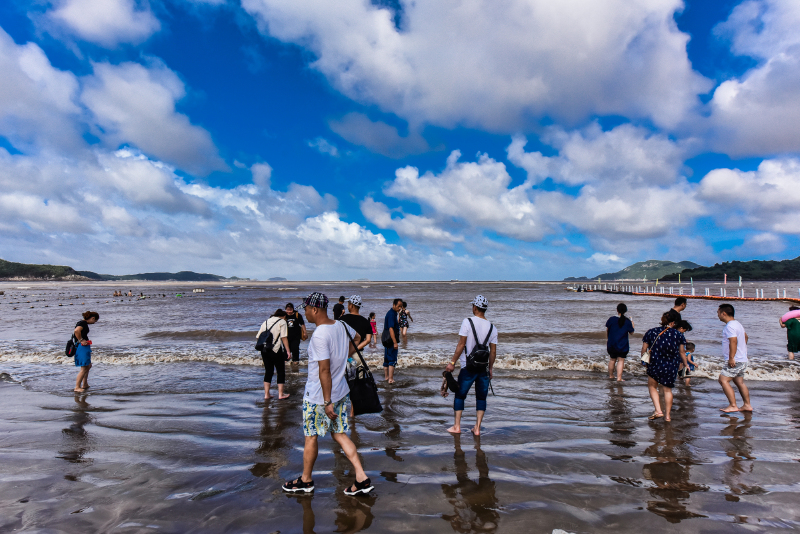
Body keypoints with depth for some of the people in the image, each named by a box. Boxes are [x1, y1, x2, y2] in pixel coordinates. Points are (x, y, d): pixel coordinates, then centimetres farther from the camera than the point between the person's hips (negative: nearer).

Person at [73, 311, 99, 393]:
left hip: (85, 347, 11)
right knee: (84, 368, -8)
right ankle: (77, 387, -6)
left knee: (88, 366, 21)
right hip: (82, 347, -11)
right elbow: (76, 331, -32)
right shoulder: (83, 323, -14)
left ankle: (85, 385, 30)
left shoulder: (83, 323, 15)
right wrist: (81, 340, -22)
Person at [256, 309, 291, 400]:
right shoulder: (282, 322, 1)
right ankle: (280, 394, 9)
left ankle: (266, 394, 13)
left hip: (264, 350, 5)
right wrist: (288, 351, -10)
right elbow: (284, 337, -9)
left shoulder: (265, 322, 18)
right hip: (276, 350, -5)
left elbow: (258, 337, 13)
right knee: (281, 371, 7)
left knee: (268, 371, 13)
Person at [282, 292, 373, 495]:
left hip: (318, 397, -8)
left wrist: (327, 402, -22)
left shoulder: (319, 335, -25)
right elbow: (357, 338, 23)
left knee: (311, 436, 12)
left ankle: (306, 480, 31)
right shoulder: (341, 325, 1)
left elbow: (324, 370, -26)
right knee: (339, 434, 15)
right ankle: (362, 479, 11)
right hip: (341, 392, 8)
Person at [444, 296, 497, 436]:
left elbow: (461, 345, -10)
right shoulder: (492, 327, 3)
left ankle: (457, 426, 13)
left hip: (468, 367, -3)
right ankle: (477, 428, 13)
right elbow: (493, 351, 5)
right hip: (484, 368, 3)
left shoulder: (467, 322, -8)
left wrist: (452, 363, -4)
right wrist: (490, 369, 16)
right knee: (481, 397, 12)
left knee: (460, 395, 10)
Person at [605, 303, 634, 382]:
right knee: (621, 360, 4)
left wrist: (607, 339, 20)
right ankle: (619, 377, -1)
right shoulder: (628, 321, -8)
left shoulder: (611, 319, -6)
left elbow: (607, 330, 5)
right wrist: (632, 324, 21)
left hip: (612, 344, 2)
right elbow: (631, 332, 3)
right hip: (623, 346, -2)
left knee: (612, 359, 15)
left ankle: (611, 376, 27)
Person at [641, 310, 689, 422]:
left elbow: (644, 350, -1)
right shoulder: (678, 334, -3)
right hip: (671, 367, 1)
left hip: (654, 365, -1)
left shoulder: (651, 332, -4)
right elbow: (682, 352, 6)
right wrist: (685, 364, 22)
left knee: (652, 386, 20)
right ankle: (667, 415, 24)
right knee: (667, 390, 16)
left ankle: (658, 411, 9)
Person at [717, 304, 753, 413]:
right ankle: (747, 405, 23)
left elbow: (733, 342, -27)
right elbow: (745, 337, 27)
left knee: (723, 380, -11)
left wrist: (731, 358, -28)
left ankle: (733, 406, -11)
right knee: (739, 382, 17)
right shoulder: (737, 324, 14)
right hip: (742, 359, 11)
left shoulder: (730, 326, -19)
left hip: (735, 360, -11)